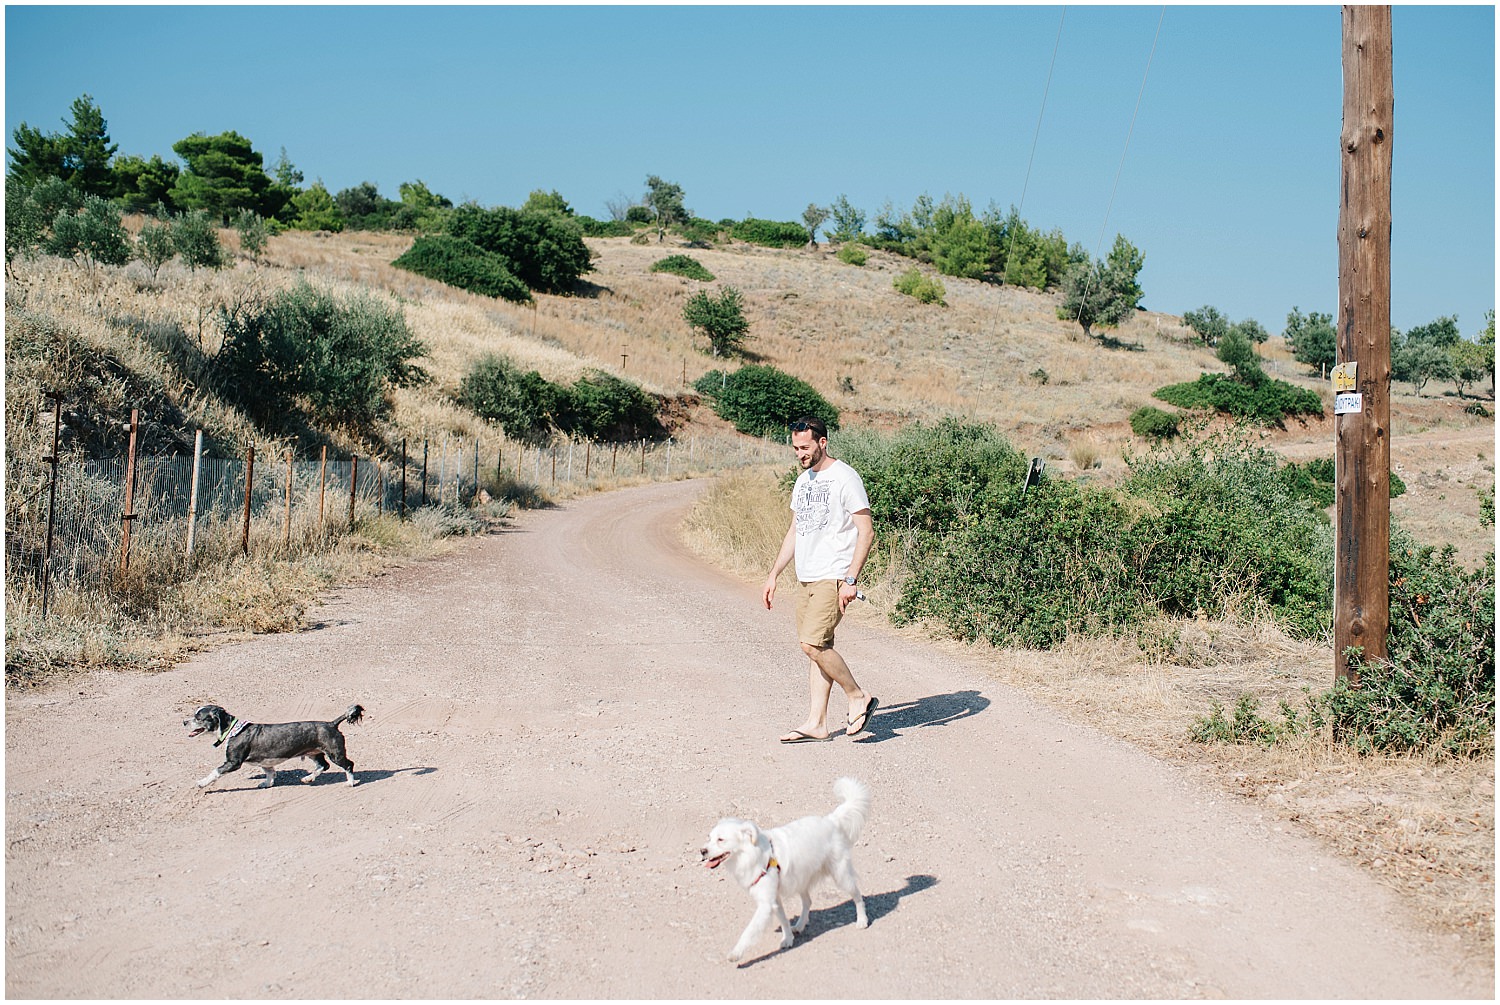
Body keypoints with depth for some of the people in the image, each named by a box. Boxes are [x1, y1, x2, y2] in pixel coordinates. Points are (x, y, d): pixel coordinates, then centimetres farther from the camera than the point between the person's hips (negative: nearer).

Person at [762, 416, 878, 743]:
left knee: (813, 643, -16)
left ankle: (858, 697, 1)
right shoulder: (803, 481, 16)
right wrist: (773, 575, 19)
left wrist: (851, 579, -20)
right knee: (815, 647, 8)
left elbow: (866, 532, -13)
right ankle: (816, 723, 11)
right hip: (805, 579, 8)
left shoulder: (845, 478, -10)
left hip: (833, 578, -8)